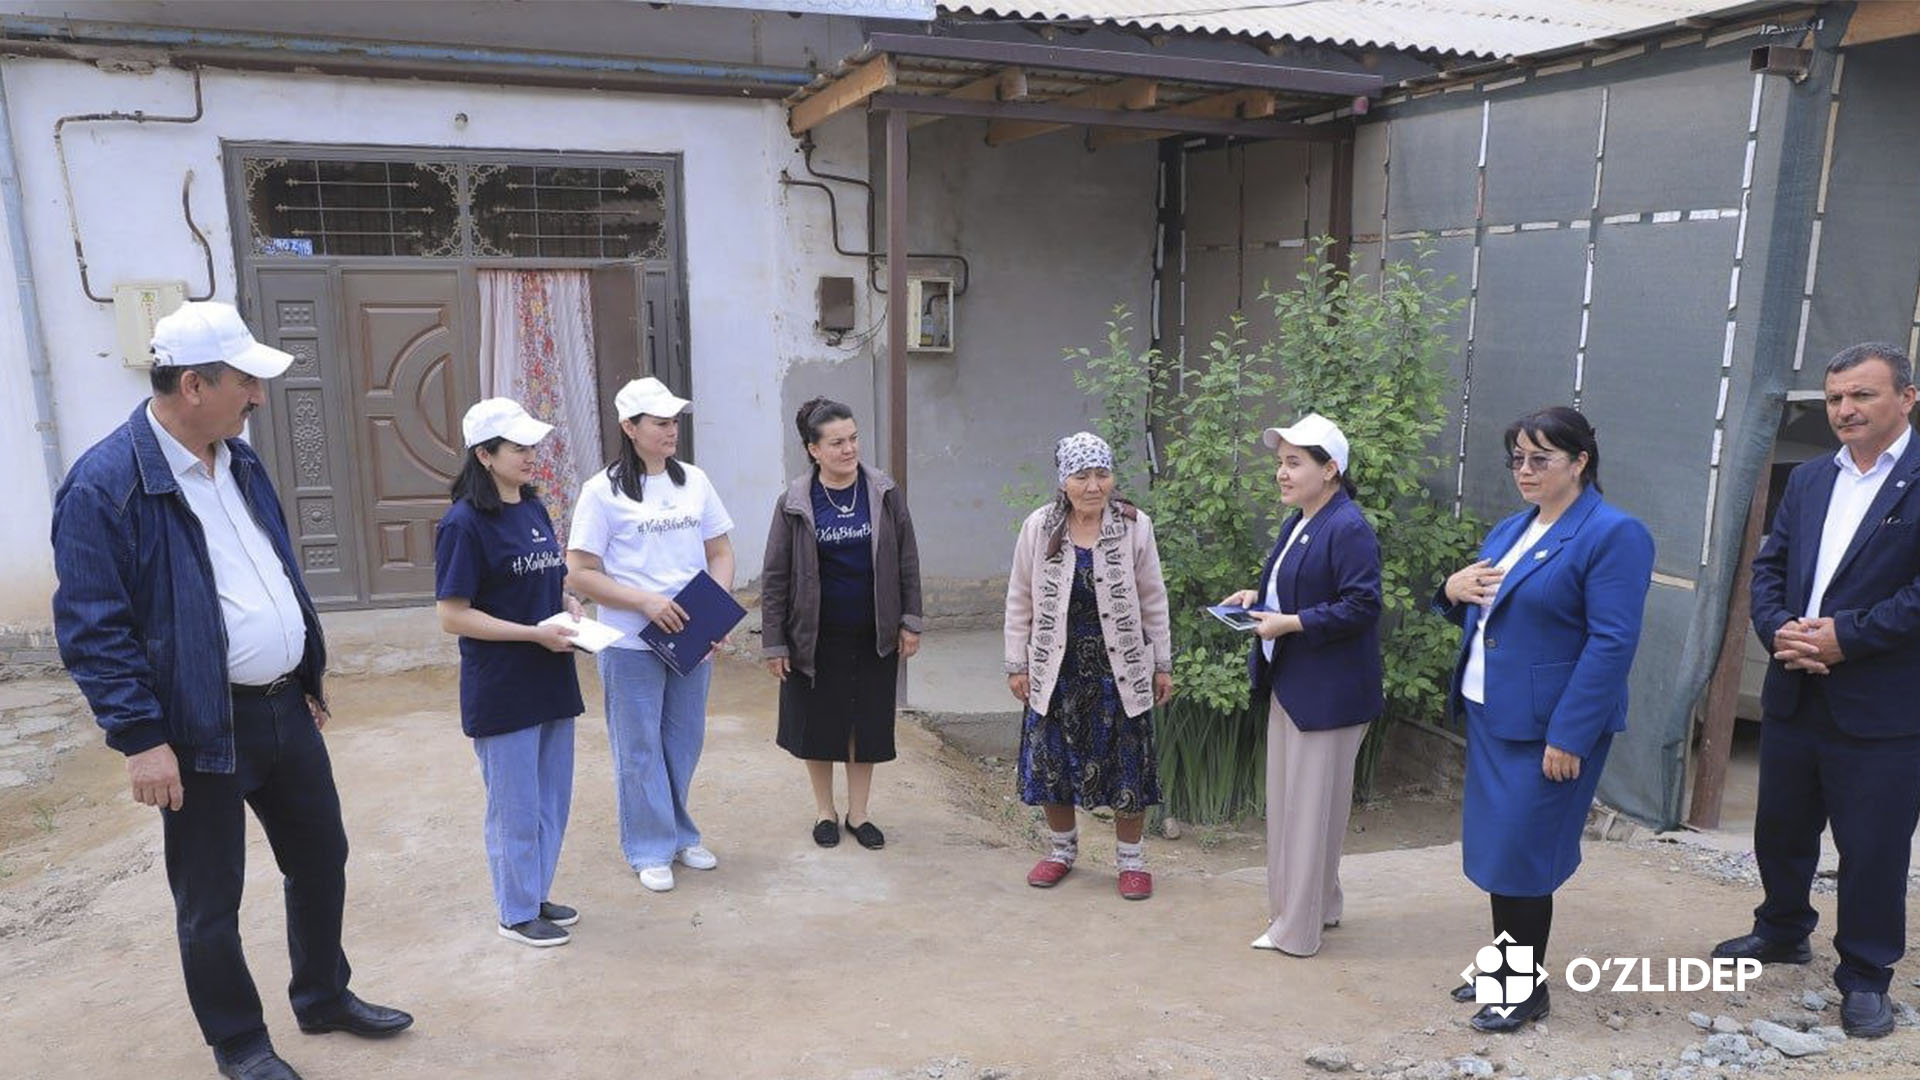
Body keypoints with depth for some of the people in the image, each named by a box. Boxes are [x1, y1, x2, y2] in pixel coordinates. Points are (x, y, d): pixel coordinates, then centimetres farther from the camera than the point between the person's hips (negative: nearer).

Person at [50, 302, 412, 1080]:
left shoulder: (239, 460, 6)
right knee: (210, 902, 10)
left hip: (284, 707, 7)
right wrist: (141, 739, -20)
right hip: (202, 727, -7)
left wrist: (308, 678, 17)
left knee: (321, 858, 19)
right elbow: (92, 630, -18)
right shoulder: (105, 484, -17)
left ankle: (324, 997, 39)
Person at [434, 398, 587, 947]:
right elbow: (453, 616, -16)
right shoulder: (464, 523, -16)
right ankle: (517, 913, 24)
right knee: (516, 808, 6)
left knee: (553, 799, 17)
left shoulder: (535, 509, 7)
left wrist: (570, 606, -2)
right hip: (502, 691, -7)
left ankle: (536, 895, 35)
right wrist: (535, 633, -20)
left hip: (552, 681, 8)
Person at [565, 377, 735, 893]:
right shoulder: (604, 491, -8)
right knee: (639, 749, 7)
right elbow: (579, 574, -10)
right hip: (632, 644, -4)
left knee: (684, 742, 16)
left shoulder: (694, 481, 5)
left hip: (693, 638, 5)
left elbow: (720, 553, 9)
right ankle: (650, 850, 23)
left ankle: (679, 835, 35)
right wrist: (644, 602, -20)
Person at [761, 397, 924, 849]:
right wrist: (773, 643, -5)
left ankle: (858, 813, 27)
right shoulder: (794, 504, -7)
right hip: (817, 638, -1)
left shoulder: (884, 494, -3)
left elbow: (907, 561, 3)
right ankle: (825, 811, 30)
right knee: (818, 725, 10)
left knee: (869, 725, 10)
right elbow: (775, 577, -4)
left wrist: (910, 621, 0)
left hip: (874, 635, 1)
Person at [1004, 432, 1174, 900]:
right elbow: (1020, 602, 2)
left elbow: (1153, 601, 1)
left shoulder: (1135, 527, -7)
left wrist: (1162, 664, 3)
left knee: (1127, 762, 7)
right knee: (1052, 759, 11)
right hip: (1056, 668, 1)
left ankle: (1130, 857, 27)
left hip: (1120, 667, -1)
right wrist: (1017, 664, 3)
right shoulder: (1038, 528, -5)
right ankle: (1063, 847, 34)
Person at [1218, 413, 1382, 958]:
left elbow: (1361, 606, -23)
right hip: (1289, 684, 10)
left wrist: (1289, 623, -23)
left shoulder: (1349, 529, -18)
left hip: (1326, 693, -10)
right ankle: (1316, 905, 33)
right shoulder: (1298, 523, 11)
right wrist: (1257, 596, 4)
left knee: (1311, 807, 1)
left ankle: (1297, 928, 13)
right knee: (1287, 801, 17)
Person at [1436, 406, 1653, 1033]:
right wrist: (1454, 590, -2)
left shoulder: (1613, 534, -13)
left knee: (1520, 854, -1)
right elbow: (1481, 614, 22)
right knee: (1495, 847, 15)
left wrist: (1568, 736, -22)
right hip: (1489, 716, 8)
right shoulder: (1510, 530, 12)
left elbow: (1612, 643, -19)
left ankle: (1526, 989, 17)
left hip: (1547, 727, -8)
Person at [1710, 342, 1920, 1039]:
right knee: (1780, 829, 19)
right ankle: (1783, 933, 40)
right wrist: (1778, 629, -8)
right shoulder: (1808, 480, 11)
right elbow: (1768, 565, 9)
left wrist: (1847, 636, -20)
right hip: (1794, 696, 6)